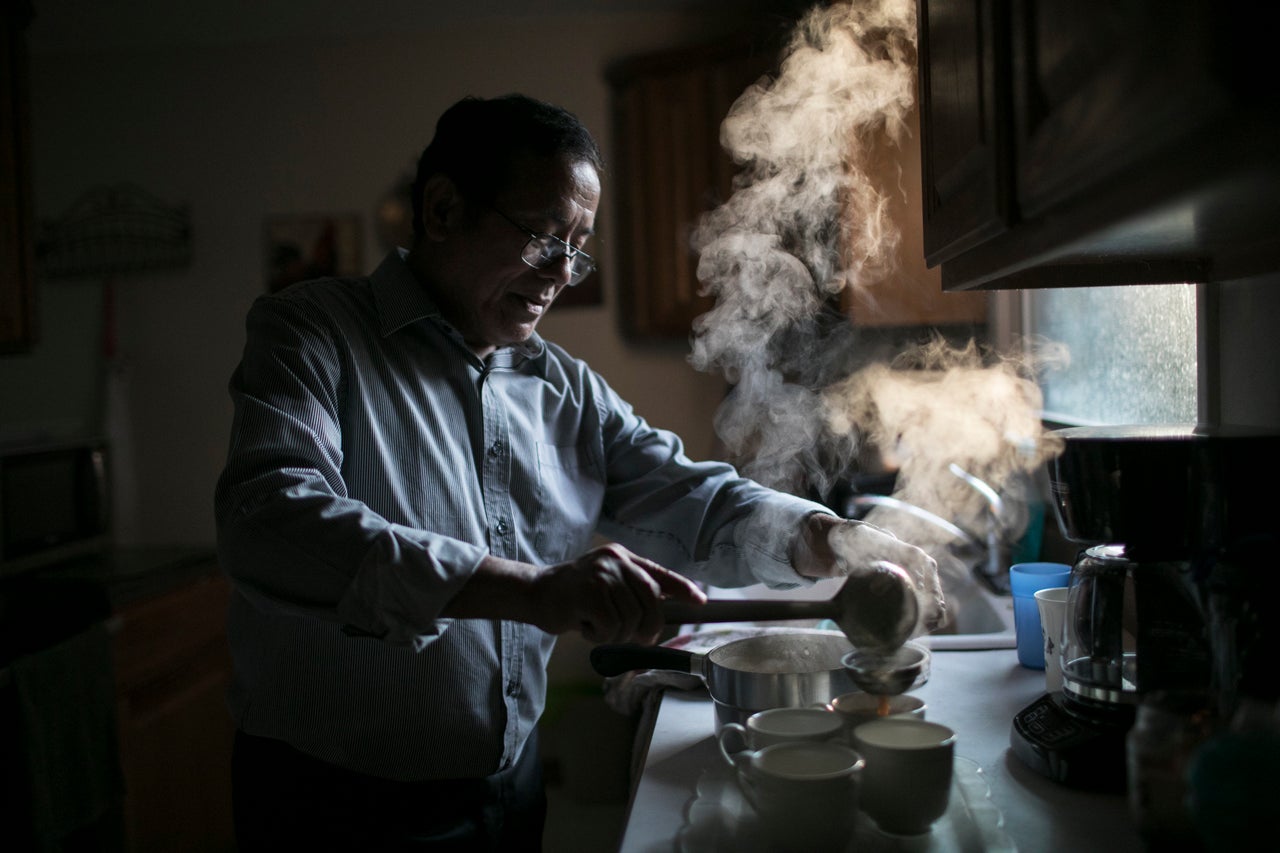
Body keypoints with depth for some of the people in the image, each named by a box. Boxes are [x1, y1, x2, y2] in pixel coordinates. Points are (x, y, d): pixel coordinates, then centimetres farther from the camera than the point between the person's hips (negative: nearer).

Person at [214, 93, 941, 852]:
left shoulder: (567, 390, 5)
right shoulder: (313, 334, -13)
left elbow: (692, 499, 4)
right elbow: (270, 521, -29)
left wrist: (828, 539, -16)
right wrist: (530, 588, -39)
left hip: (511, 784, 6)